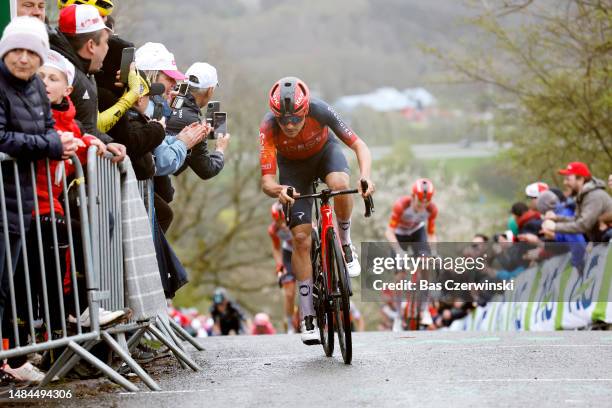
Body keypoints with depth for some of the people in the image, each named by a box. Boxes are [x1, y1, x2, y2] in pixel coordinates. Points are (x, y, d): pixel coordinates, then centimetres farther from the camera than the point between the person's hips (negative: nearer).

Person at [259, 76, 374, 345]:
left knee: (339, 185, -37)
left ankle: (345, 245, -8)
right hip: (293, 166, 0)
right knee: (301, 239, -10)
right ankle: (308, 318, -1)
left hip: (325, 152, 0)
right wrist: (278, 190, -59)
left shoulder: (320, 111, -35)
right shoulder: (268, 127, -35)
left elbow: (359, 146, -29)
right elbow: (266, 181, -35)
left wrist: (365, 176, -49)